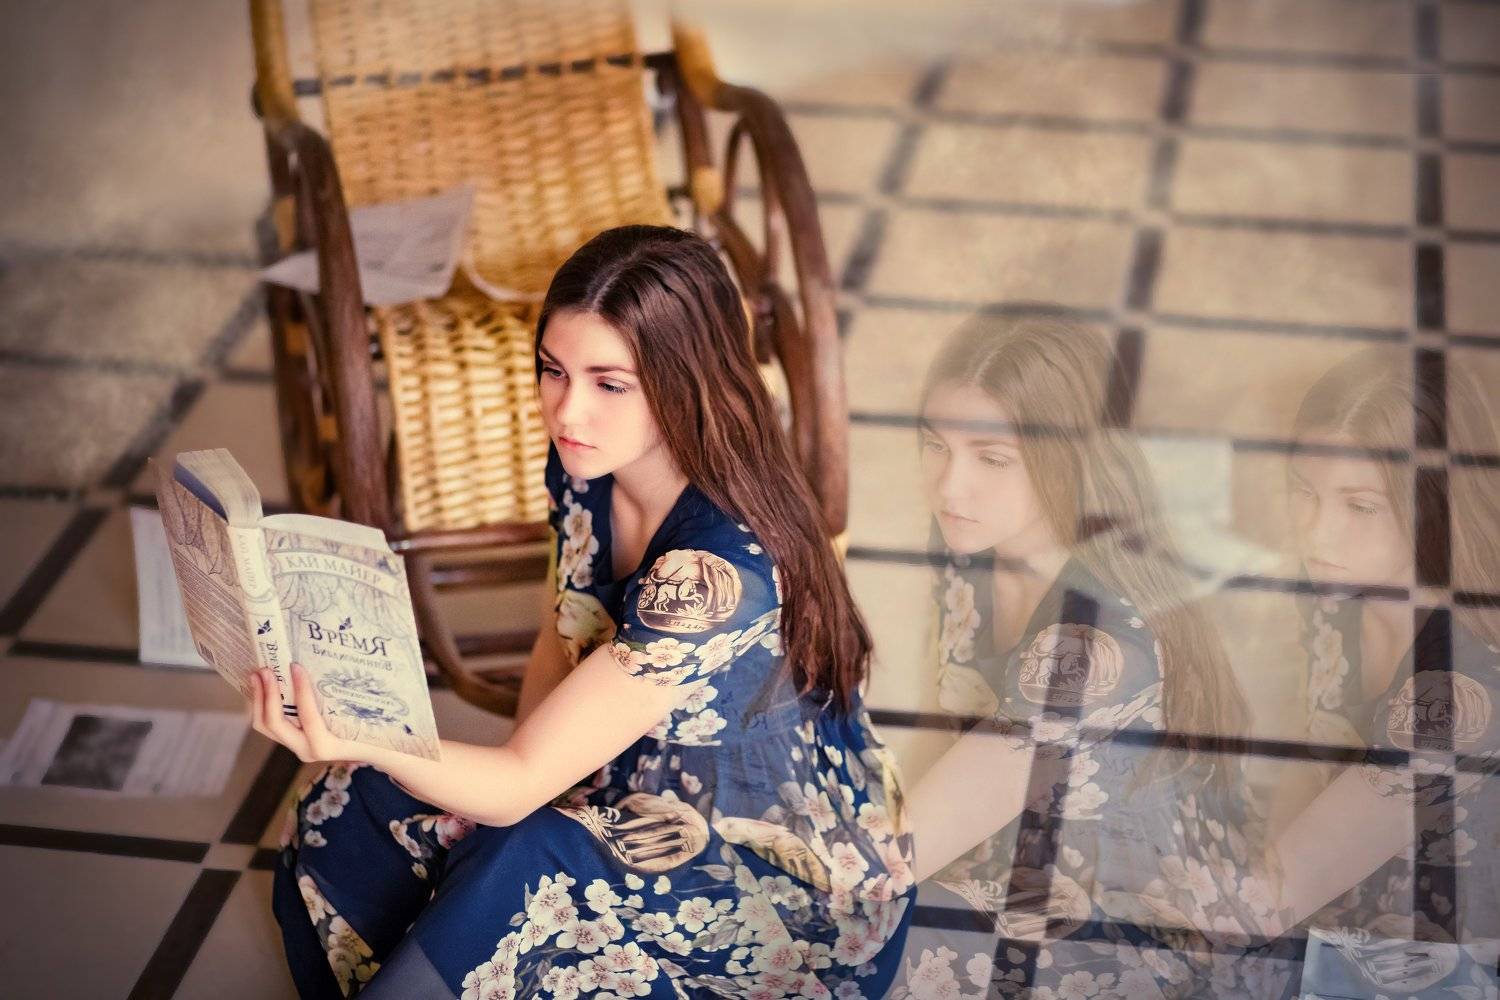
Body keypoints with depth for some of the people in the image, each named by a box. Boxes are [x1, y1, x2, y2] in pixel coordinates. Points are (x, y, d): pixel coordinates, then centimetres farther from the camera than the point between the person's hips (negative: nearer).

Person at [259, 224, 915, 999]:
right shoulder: (589, 467, -9)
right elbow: (558, 649, 8)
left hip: (807, 899, -8)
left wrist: (362, 739, -49)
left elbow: (523, 782, -32)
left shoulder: (720, 573, -33)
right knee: (352, 815, -4)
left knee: (524, 870, -32)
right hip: (658, 798, 8)